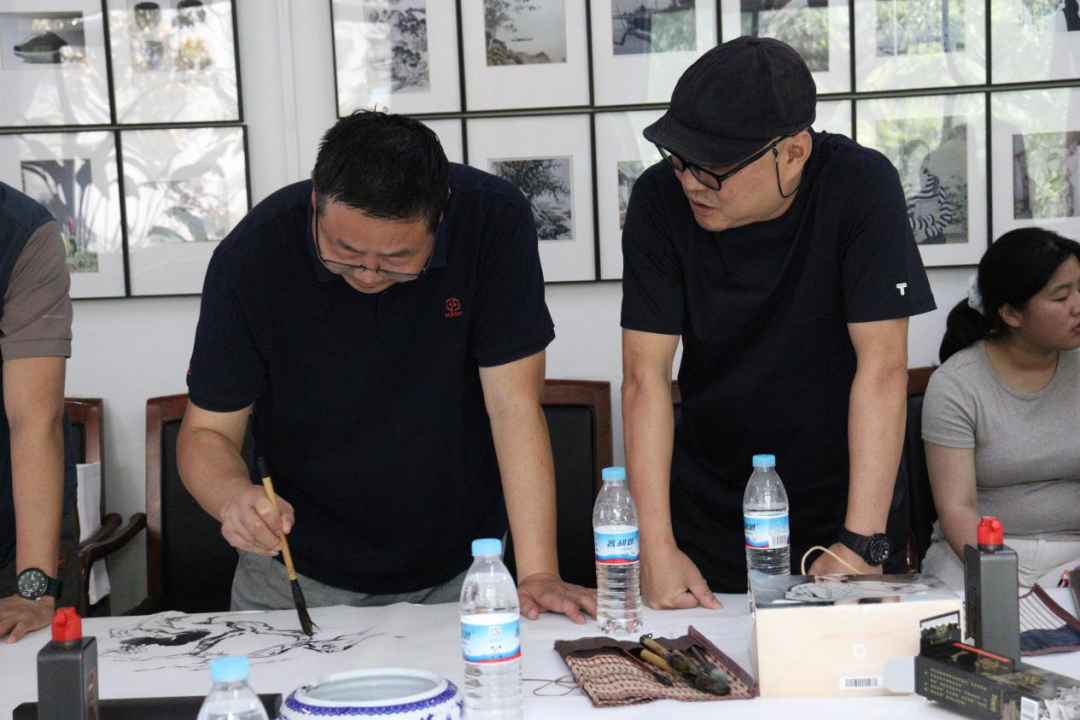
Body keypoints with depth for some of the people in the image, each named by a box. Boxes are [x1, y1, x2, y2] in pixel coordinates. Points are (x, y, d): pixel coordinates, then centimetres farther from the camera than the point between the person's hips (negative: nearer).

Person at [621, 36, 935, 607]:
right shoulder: (659, 199, -13)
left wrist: (862, 544, -26)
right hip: (708, 512, 1)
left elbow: (882, 367, -21)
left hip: (837, 510, -1)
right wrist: (657, 546, -22)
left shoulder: (860, 186, -18)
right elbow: (646, 374, -16)